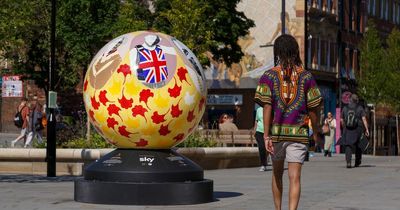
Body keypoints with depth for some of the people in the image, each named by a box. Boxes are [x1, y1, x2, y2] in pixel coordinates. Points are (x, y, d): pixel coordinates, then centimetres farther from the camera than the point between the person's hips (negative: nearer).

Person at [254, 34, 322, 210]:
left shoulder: (269, 76, -1)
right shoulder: (306, 76, 2)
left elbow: (267, 107, -8)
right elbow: (313, 108, 2)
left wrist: (266, 135, -10)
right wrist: (315, 132, 14)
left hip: (276, 131, 1)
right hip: (298, 132, -1)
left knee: (277, 173, 20)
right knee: (294, 177, -4)